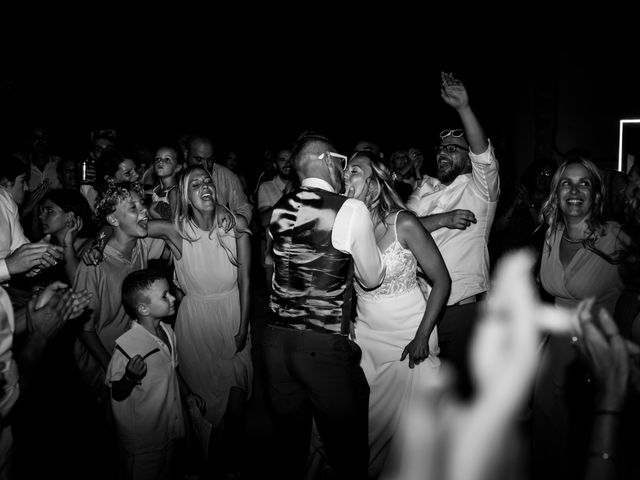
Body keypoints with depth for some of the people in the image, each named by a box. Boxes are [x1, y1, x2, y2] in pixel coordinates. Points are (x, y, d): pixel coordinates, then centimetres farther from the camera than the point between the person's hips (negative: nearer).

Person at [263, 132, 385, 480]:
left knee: (289, 444, 20)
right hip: (324, 346, -6)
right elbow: (372, 279, 0)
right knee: (348, 451, 10)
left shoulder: (279, 209, 5)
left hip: (276, 341, 6)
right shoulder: (351, 210, -11)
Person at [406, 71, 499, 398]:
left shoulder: (479, 187, 0)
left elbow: (483, 153, -20)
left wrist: (464, 108, -32)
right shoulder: (424, 188, 14)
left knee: (458, 378, 5)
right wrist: (443, 219, -15)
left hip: (462, 306, -4)